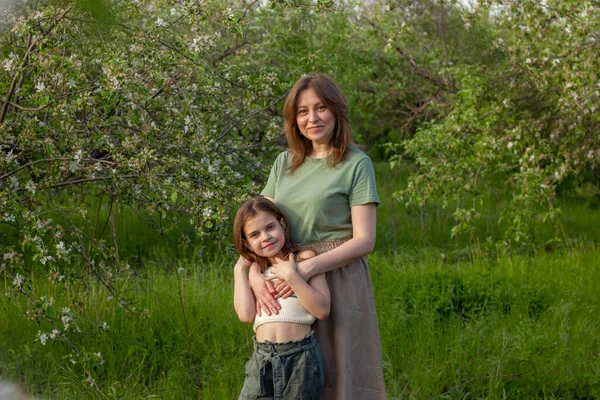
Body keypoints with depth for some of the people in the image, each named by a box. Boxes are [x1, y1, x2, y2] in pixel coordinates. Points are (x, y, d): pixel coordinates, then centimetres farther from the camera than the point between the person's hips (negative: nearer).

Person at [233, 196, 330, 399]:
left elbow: (322, 309, -10)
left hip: (300, 356, -4)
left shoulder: (305, 258, 1)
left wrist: (291, 275, -15)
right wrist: (240, 270, 4)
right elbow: (246, 314, -3)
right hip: (262, 358, 4)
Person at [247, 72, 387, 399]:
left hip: (338, 279, -5)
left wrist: (307, 268, -21)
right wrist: (255, 275, -11)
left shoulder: (356, 164, -4)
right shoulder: (284, 163, 12)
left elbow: (364, 240, -10)